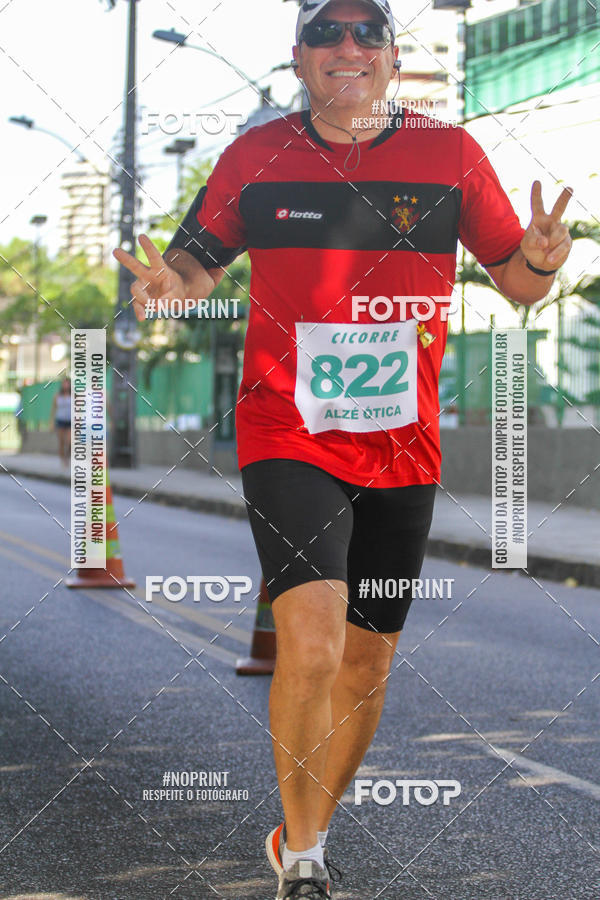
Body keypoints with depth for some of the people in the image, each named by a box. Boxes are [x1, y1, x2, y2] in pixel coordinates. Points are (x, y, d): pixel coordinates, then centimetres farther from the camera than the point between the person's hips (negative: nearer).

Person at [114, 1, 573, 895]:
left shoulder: (449, 153, 0)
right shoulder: (256, 154, -1)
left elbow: (516, 281, 6)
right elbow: (200, 260, 8)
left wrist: (542, 261, -18)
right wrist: (172, 281, -15)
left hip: (404, 449, 3)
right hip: (287, 437, -2)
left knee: (367, 657, 11)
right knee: (311, 640, -20)